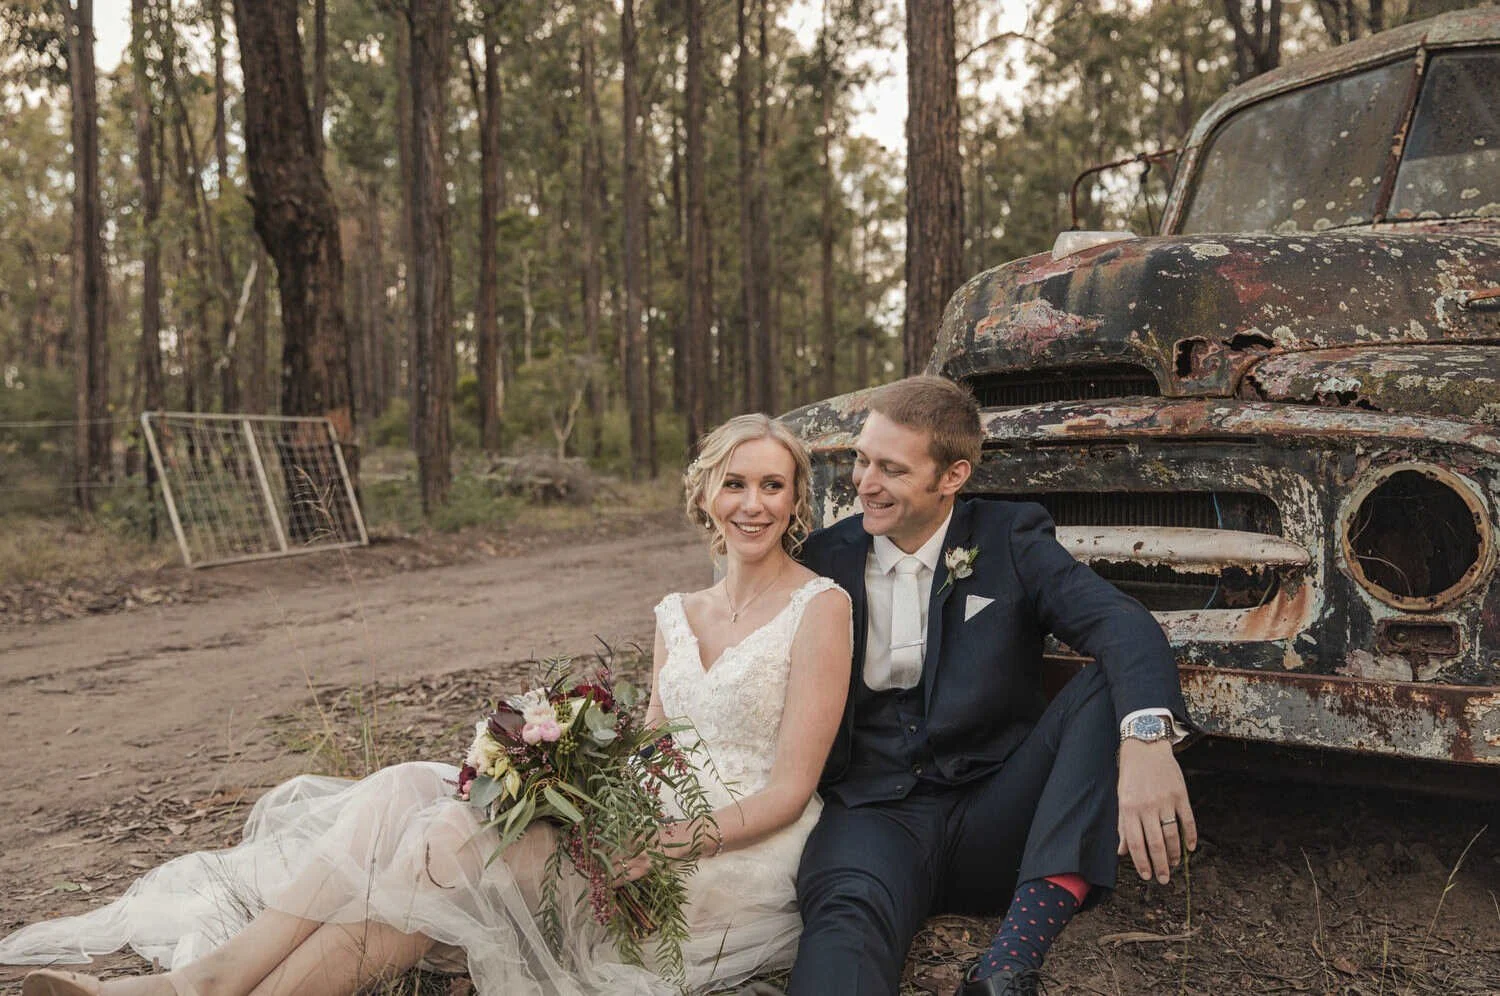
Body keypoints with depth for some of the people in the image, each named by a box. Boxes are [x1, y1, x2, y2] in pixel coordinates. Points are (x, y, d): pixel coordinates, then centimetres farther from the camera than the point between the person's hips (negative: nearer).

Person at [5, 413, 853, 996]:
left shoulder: (820, 607, -6)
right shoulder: (678, 614, 15)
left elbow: (790, 788, -11)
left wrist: (678, 839, -24)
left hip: (735, 854, -6)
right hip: (649, 820, 6)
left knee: (455, 843, -25)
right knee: (415, 795, -16)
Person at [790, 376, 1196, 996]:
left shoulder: (1011, 539, 3)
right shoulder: (824, 560, 9)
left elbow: (1122, 624, -14)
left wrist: (1147, 737, -35)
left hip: (994, 815, 1)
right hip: (873, 813, 0)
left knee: (1112, 683, -25)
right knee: (845, 917, -36)